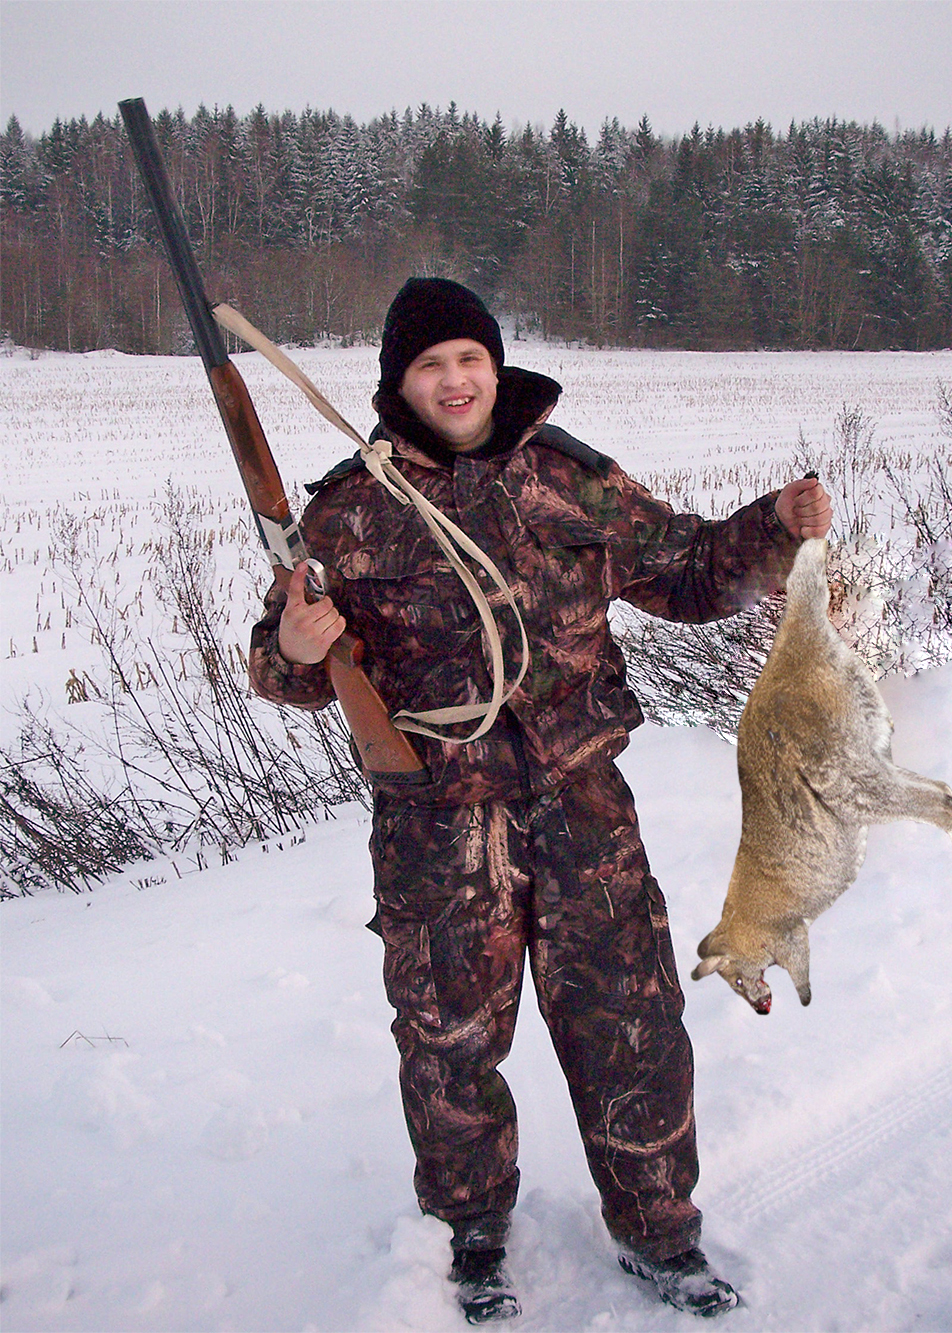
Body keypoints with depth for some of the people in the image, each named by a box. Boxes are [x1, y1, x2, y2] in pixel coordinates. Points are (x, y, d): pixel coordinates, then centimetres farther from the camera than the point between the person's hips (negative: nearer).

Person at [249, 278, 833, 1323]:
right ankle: (473, 1230, 38)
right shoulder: (350, 510, 0)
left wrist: (772, 529, -5)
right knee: (452, 1032, 12)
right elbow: (289, 669, 4)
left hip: (581, 800, 2)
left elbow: (685, 571, 13)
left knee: (630, 1021, 8)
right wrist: (294, 648, -20)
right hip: (437, 817, -1)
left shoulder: (573, 479, 5)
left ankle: (656, 1232, 32)